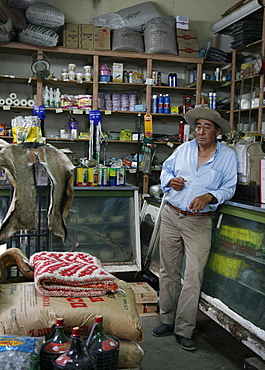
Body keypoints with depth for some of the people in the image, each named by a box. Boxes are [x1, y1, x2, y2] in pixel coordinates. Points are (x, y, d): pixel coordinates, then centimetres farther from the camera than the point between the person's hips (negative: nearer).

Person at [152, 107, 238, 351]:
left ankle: (184, 330, 6)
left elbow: (229, 188, 0)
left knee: (193, 276, -6)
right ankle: (168, 320, 24)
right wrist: (170, 181, -3)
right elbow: (166, 169, 20)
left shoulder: (228, 156, 2)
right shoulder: (184, 149, 9)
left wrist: (208, 197, -18)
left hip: (199, 222, -3)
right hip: (171, 215, 3)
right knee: (168, 271, 9)